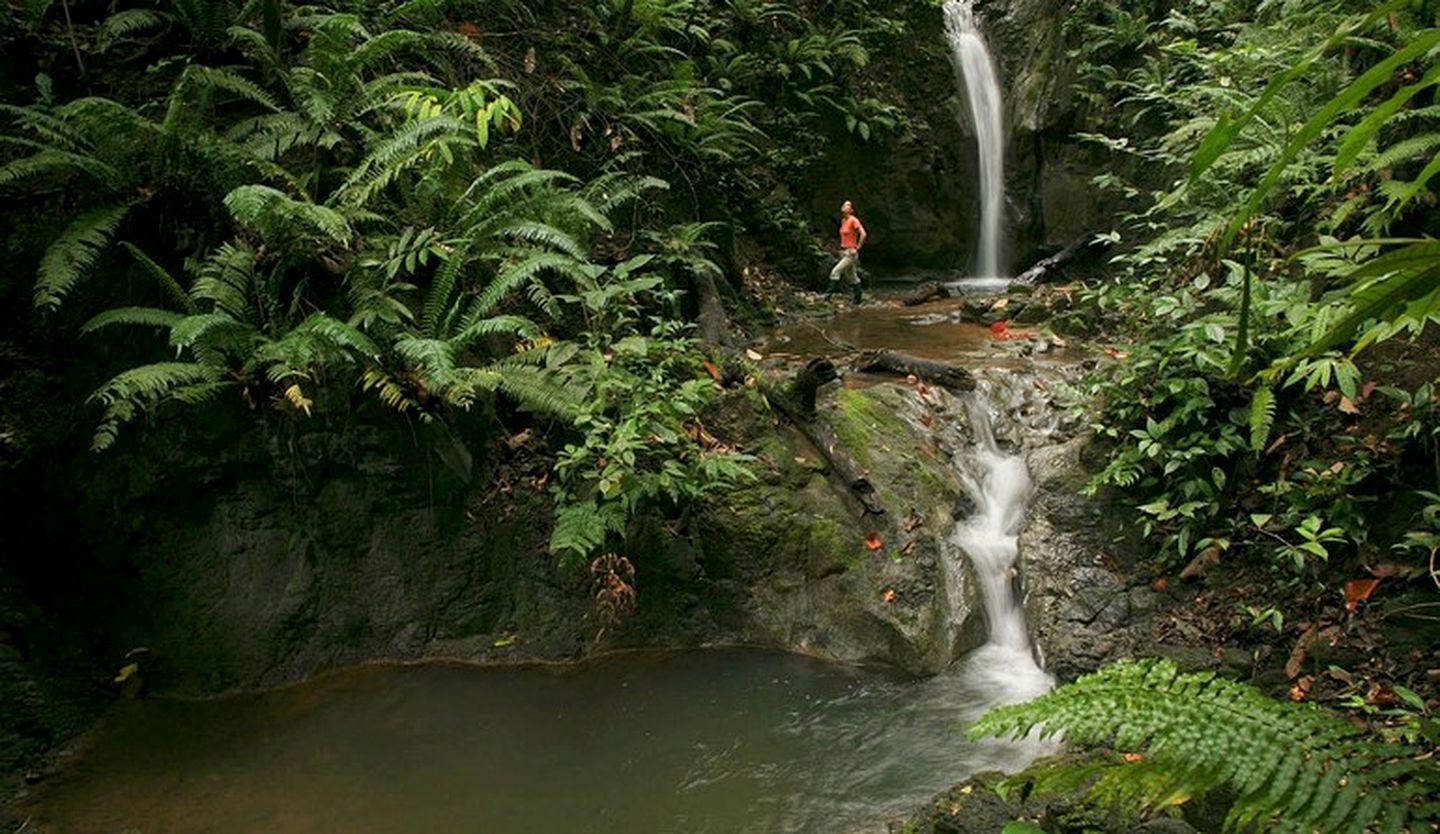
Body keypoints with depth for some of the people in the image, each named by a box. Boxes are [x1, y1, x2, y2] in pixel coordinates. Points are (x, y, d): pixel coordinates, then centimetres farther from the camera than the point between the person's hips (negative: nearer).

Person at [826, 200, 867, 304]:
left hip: (851, 253, -8)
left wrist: (857, 248, -16)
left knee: (835, 272, -17)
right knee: (853, 278, 13)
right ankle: (857, 299, 20)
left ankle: (829, 294, -13)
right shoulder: (843, 221, 11)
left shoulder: (853, 220, -14)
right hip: (843, 252, 8)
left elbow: (863, 234, -20)